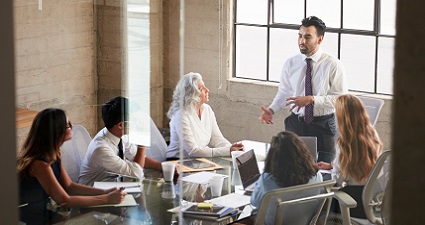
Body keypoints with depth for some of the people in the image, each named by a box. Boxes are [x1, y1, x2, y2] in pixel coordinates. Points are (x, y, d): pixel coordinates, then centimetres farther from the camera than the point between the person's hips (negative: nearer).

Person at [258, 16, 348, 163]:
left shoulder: (333, 65, -7)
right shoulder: (291, 64, 3)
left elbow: (340, 98, -11)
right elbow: (284, 93, 10)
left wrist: (312, 99, -22)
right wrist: (271, 110, -9)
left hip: (323, 127, -2)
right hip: (296, 124, 3)